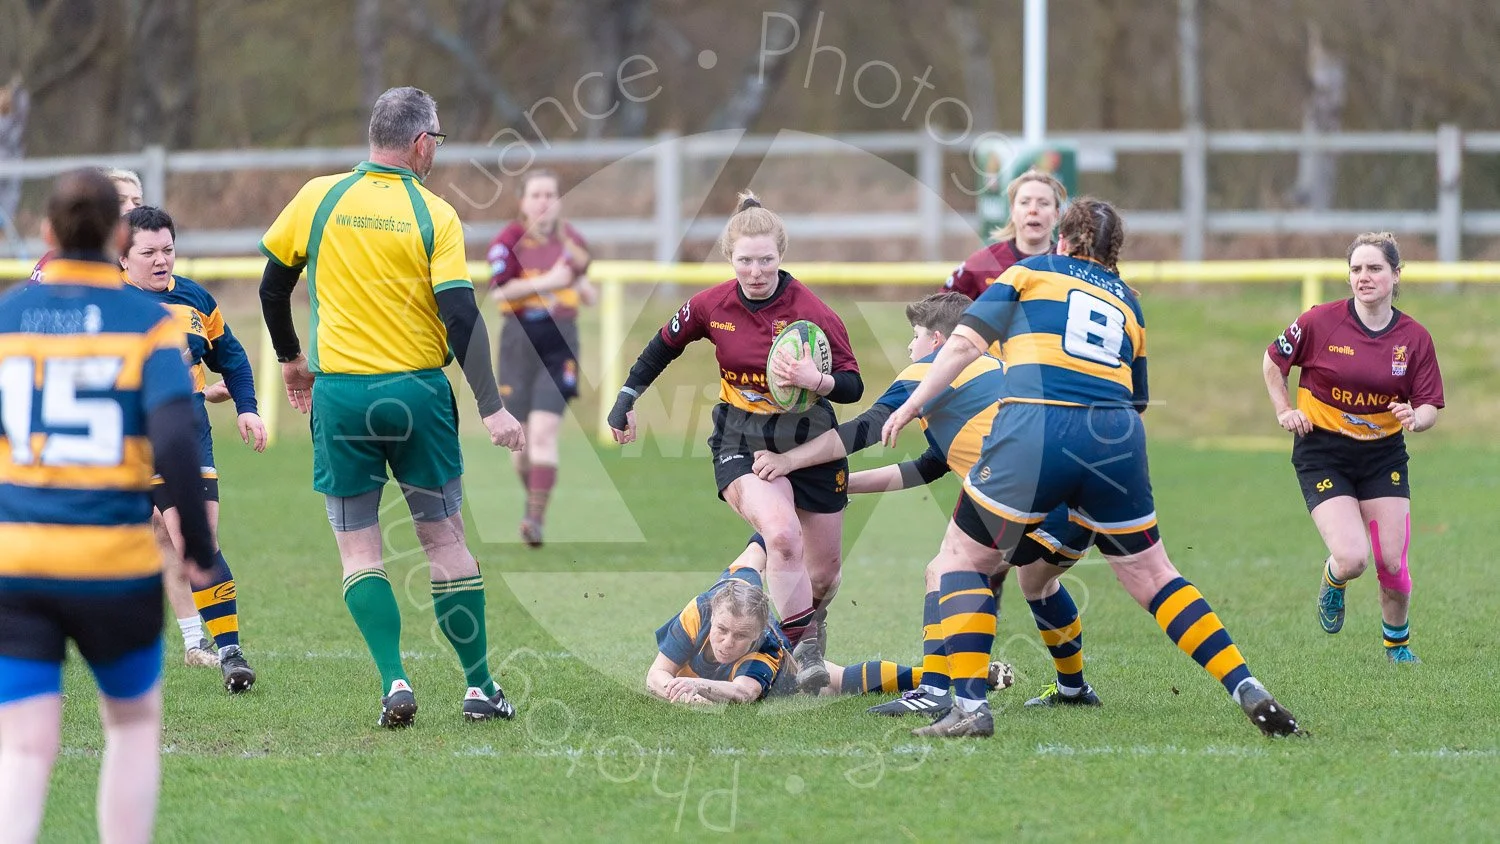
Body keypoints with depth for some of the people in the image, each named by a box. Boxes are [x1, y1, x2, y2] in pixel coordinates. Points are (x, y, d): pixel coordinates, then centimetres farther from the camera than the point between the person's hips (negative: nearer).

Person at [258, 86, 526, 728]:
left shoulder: (318, 199, 1)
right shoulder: (434, 215, -5)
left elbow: (273, 286, 9)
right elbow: (461, 317, -11)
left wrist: (291, 360, 25)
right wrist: (491, 408, -10)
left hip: (339, 392, 1)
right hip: (417, 391, -1)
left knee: (358, 547, 7)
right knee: (444, 540, 10)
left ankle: (394, 682, -7)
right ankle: (480, 687, 12)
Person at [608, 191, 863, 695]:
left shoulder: (811, 311, -16)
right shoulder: (712, 306, -7)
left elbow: (853, 386, -13)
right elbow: (664, 347, 12)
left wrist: (817, 381, -33)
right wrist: (626, 399, 13)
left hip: (810, 443, 0)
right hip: (742, 443, 0)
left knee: (823, 571, 11)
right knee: (782, 535, -30)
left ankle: (810, 625, 47)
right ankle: (803, 652, -17)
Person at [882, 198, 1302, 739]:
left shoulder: (1031, 272, 18)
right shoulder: (1128, 304, 28)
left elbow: (966, 342, 6)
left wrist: (912, 405, 11)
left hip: (1034, 432, -4)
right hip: (1117, 439, 4)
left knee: (962, 558, 12)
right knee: (1152, 576, 16)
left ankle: (968, 704, -2)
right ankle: (1248, 691, 7)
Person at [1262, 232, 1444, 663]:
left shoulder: (1415, 337, -5)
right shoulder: (1320, 322, -12)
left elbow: (1429, 408, -1)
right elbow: (1273, 361, 5)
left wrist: (1415, 416, -23)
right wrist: (1284, 411, -3)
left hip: (1384, 454, 2)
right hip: (1323, 453, -2)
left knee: (1392, 563, -3)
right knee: (1351, 559, -17)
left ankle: (1398, 642, 26)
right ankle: (1332, 582, 22)